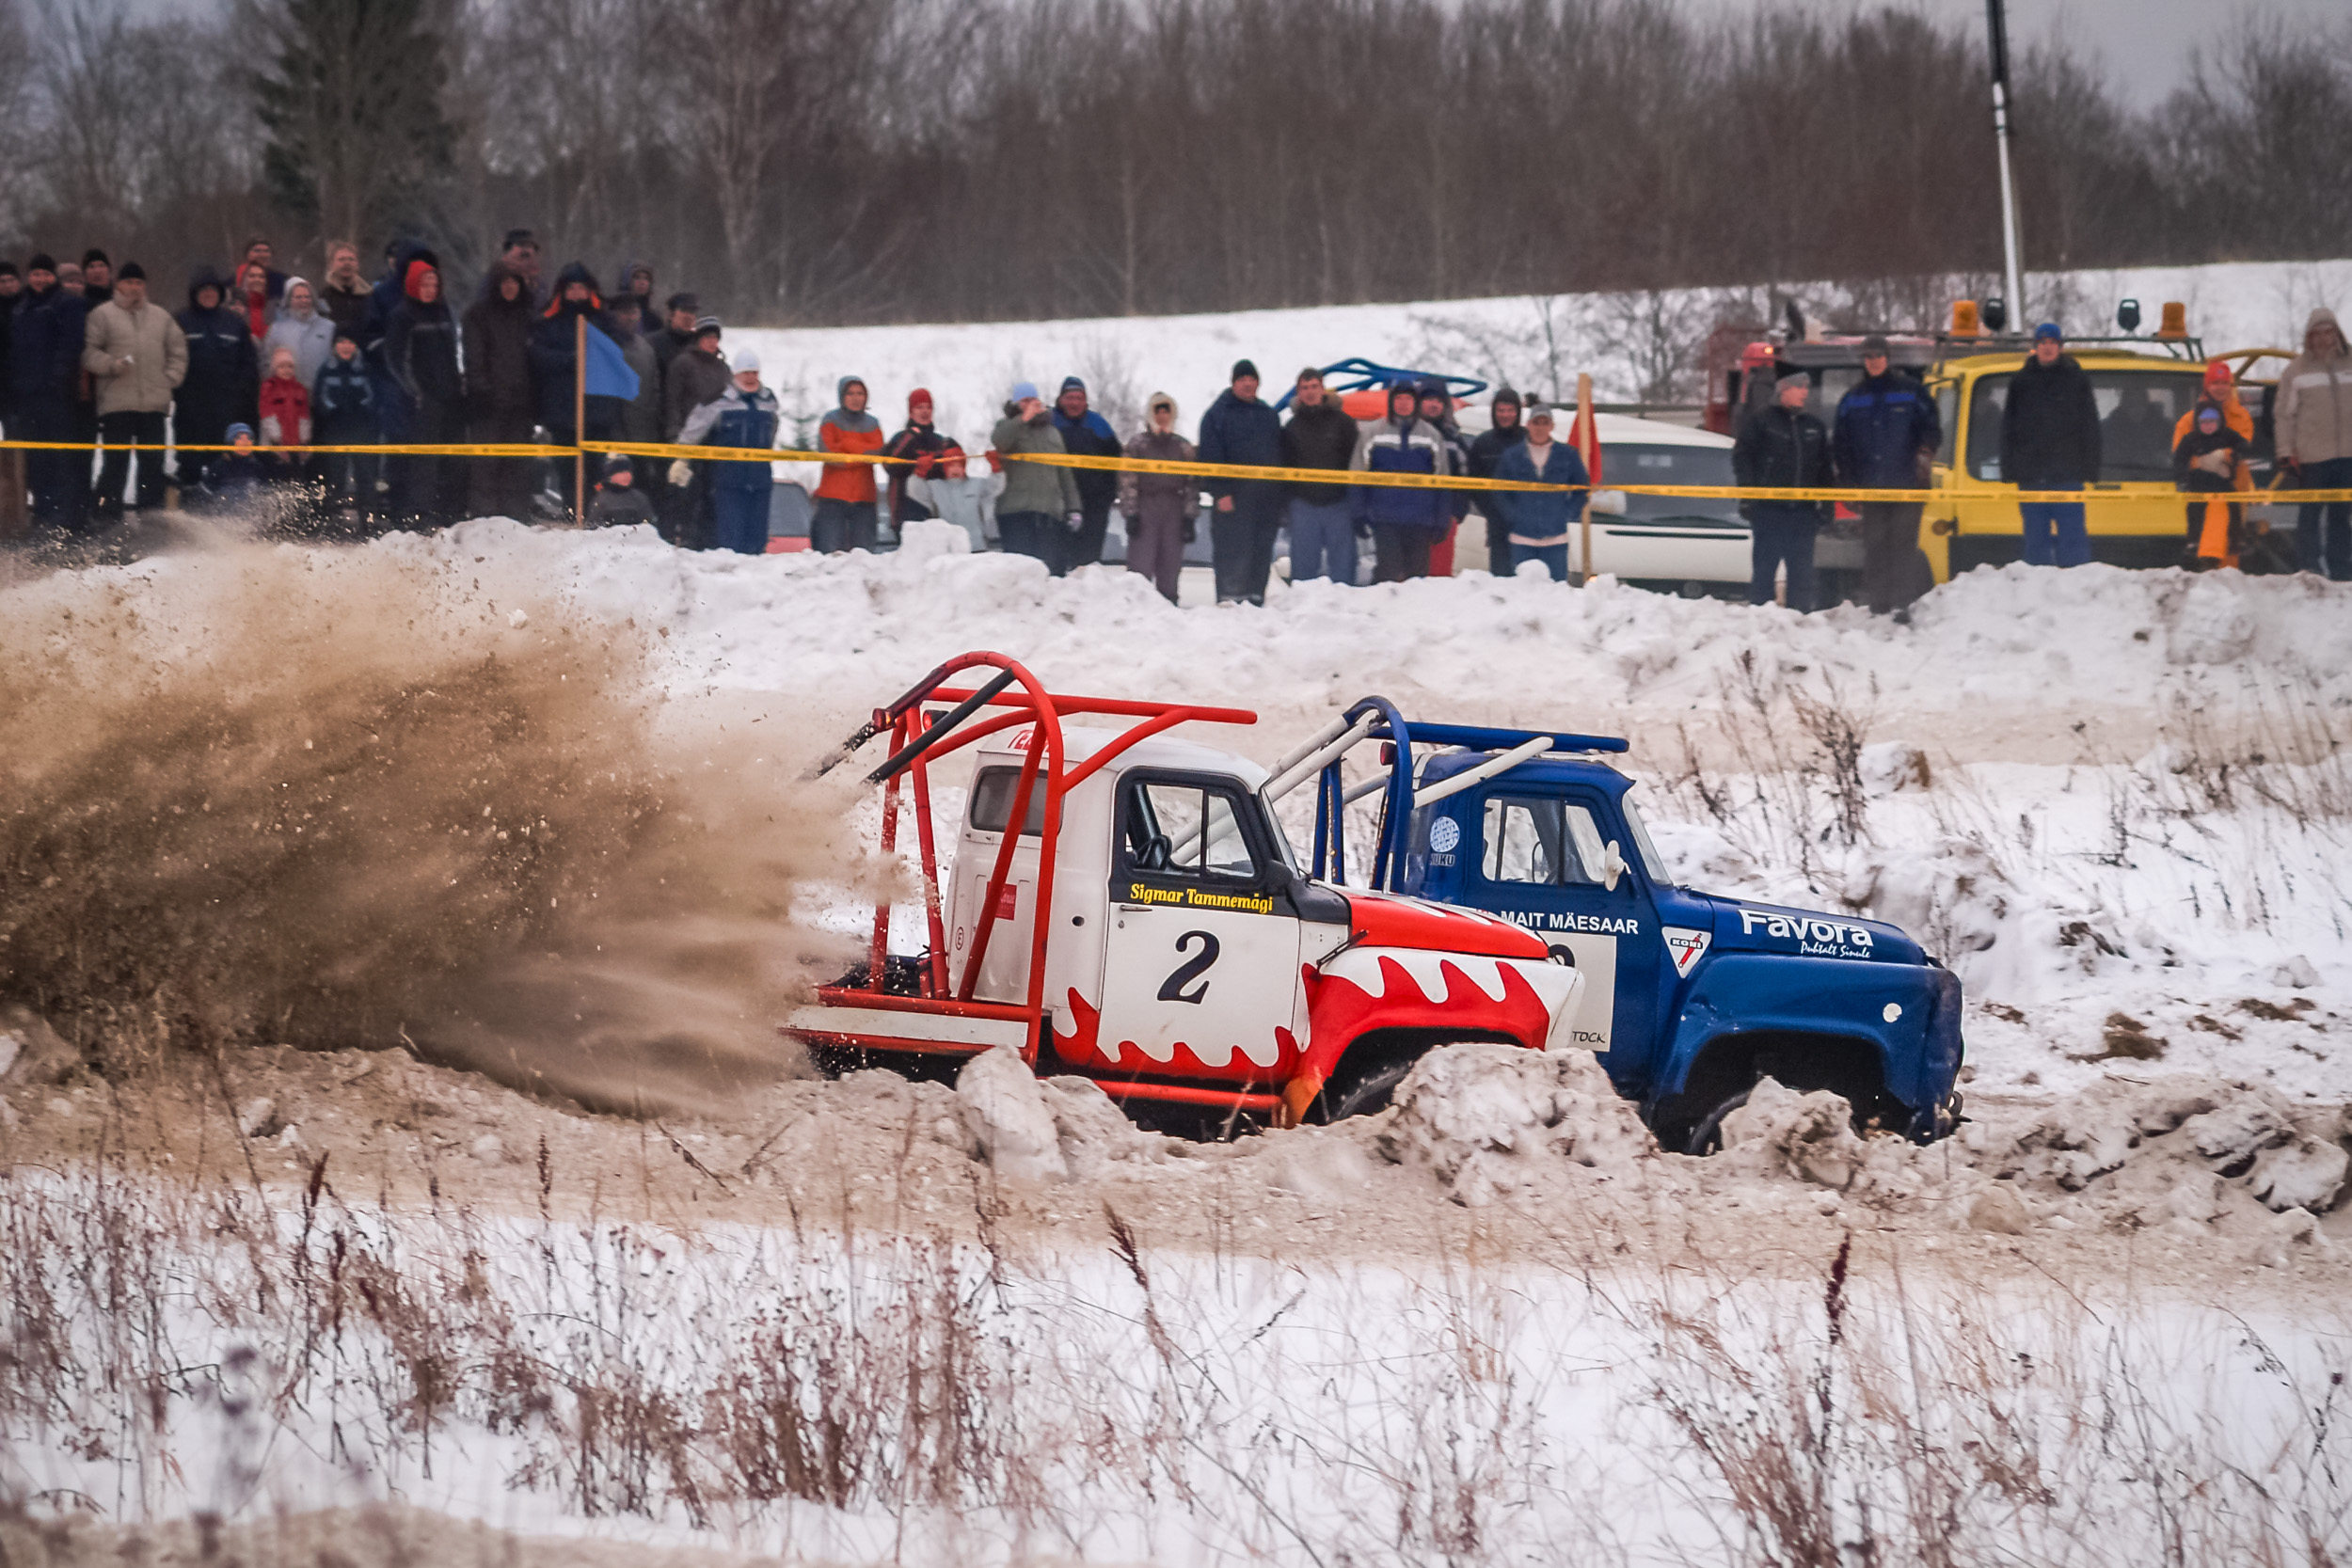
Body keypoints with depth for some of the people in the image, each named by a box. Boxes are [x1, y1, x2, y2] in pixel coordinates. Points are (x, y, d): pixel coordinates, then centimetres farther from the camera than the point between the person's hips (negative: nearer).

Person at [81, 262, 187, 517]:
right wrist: (111, 365, -15)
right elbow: (89, 352, 1)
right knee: (117, 459, -7)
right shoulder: (103, 315, 5)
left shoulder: (161, 317, 17)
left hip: (154, 402, 4)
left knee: (153, 460, 4)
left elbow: (178, 350, 21)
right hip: (117, 403, -4)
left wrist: (171, 379, 7)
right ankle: (108, 513, -5)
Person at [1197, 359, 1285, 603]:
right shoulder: (1217, 415, 2)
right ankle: (1229, 597, -9)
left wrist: (1282, 494, 14)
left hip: (1266, 498, 5)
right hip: (1233, 499, -5)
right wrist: (1221, 492, -15)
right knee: (1231, 549, -9)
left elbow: (1279, 456, 21)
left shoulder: (1268, 415, 19)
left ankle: (1255, 597, 8)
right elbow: (1212, 457, -5)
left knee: (1261, 554, 4)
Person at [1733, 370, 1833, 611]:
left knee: (1802, 572, 3)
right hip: (1768, 509, -4)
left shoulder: (1815, 427, 16)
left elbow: (1825, 468, 22)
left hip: (1803, 510, 4)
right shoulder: (1759, 420, 1)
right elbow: (1741, 457, -2)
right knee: (1764, 567, -3)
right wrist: (1748, 498, -9)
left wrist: (1824, 505, 15)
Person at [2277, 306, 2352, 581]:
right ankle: (2311, 566, 4)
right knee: (2310, 514, -1)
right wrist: (2286, 453, -6)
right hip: (2312, 456, -3)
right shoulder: (2296, 370, 2)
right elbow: (2284, 414, 2)